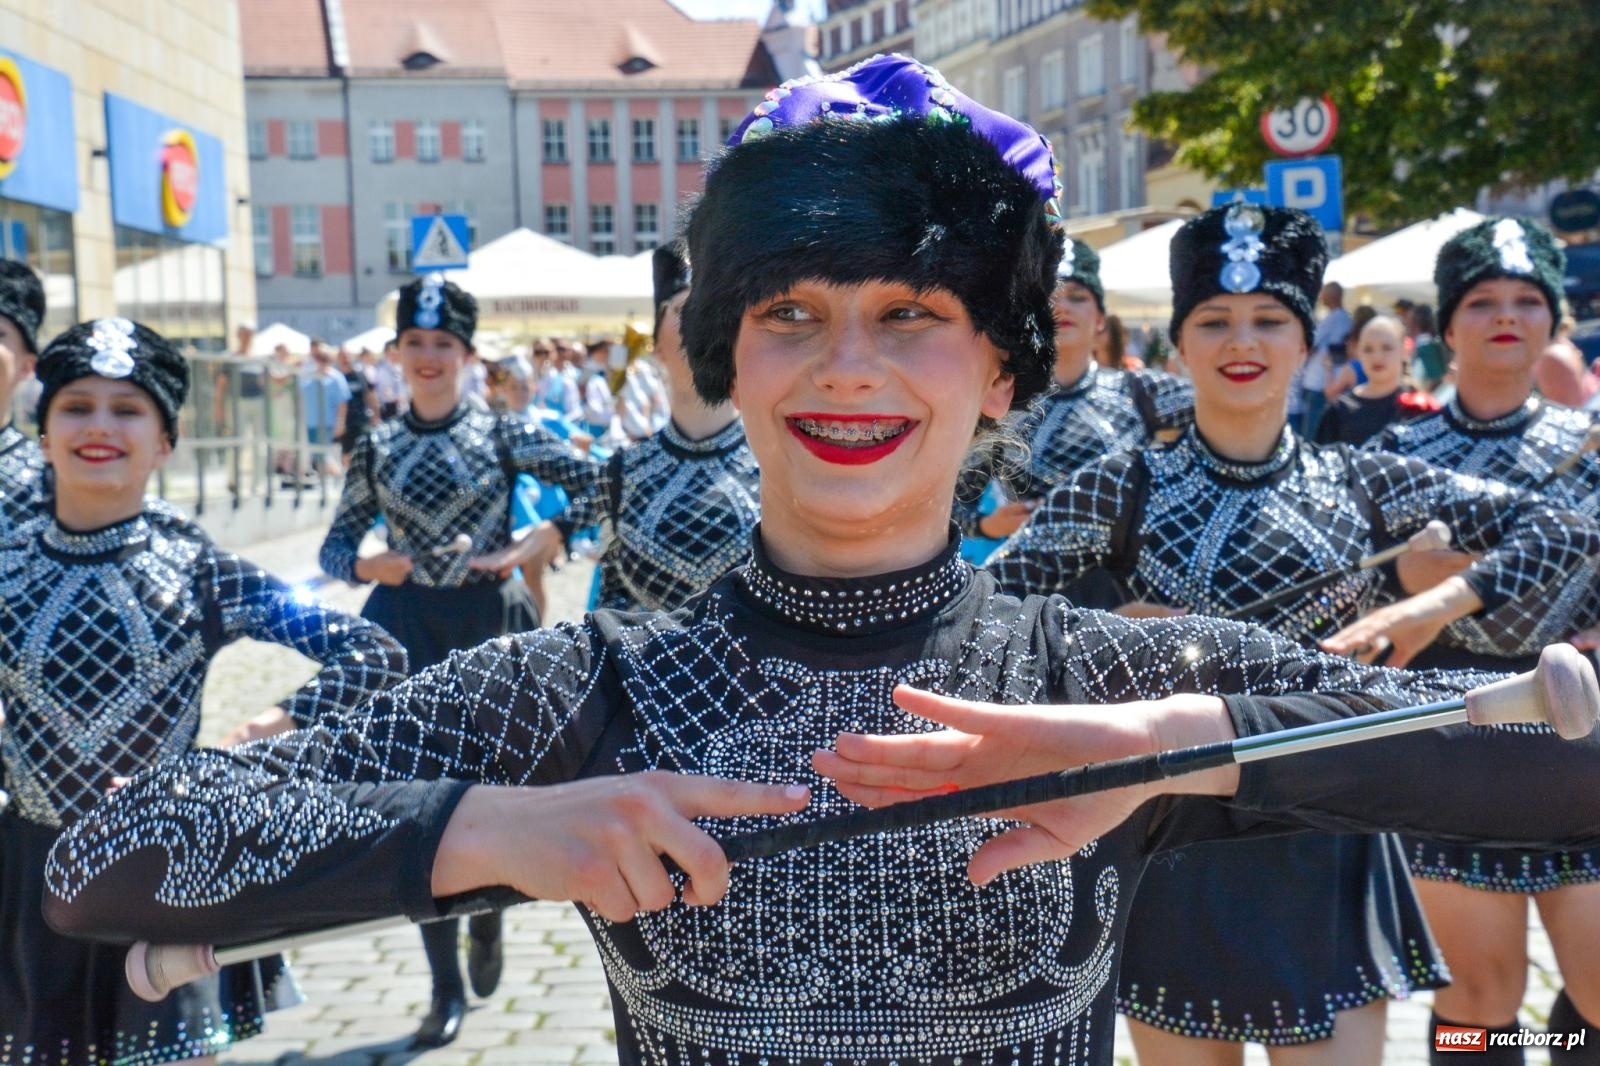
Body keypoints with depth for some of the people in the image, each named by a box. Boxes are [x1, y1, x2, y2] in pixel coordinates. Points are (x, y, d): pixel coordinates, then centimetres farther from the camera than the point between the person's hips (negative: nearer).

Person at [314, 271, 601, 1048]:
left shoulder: (504, 435, -1)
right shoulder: (376, 450, 5)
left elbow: (598, 484, -2)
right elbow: (335, 546, 9)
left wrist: (553, 535, -14)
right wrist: (365, 566, -12)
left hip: (489, 624, -1)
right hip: (408, 631, 2)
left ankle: (487, 922, 37)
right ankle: (446, 987, 13)